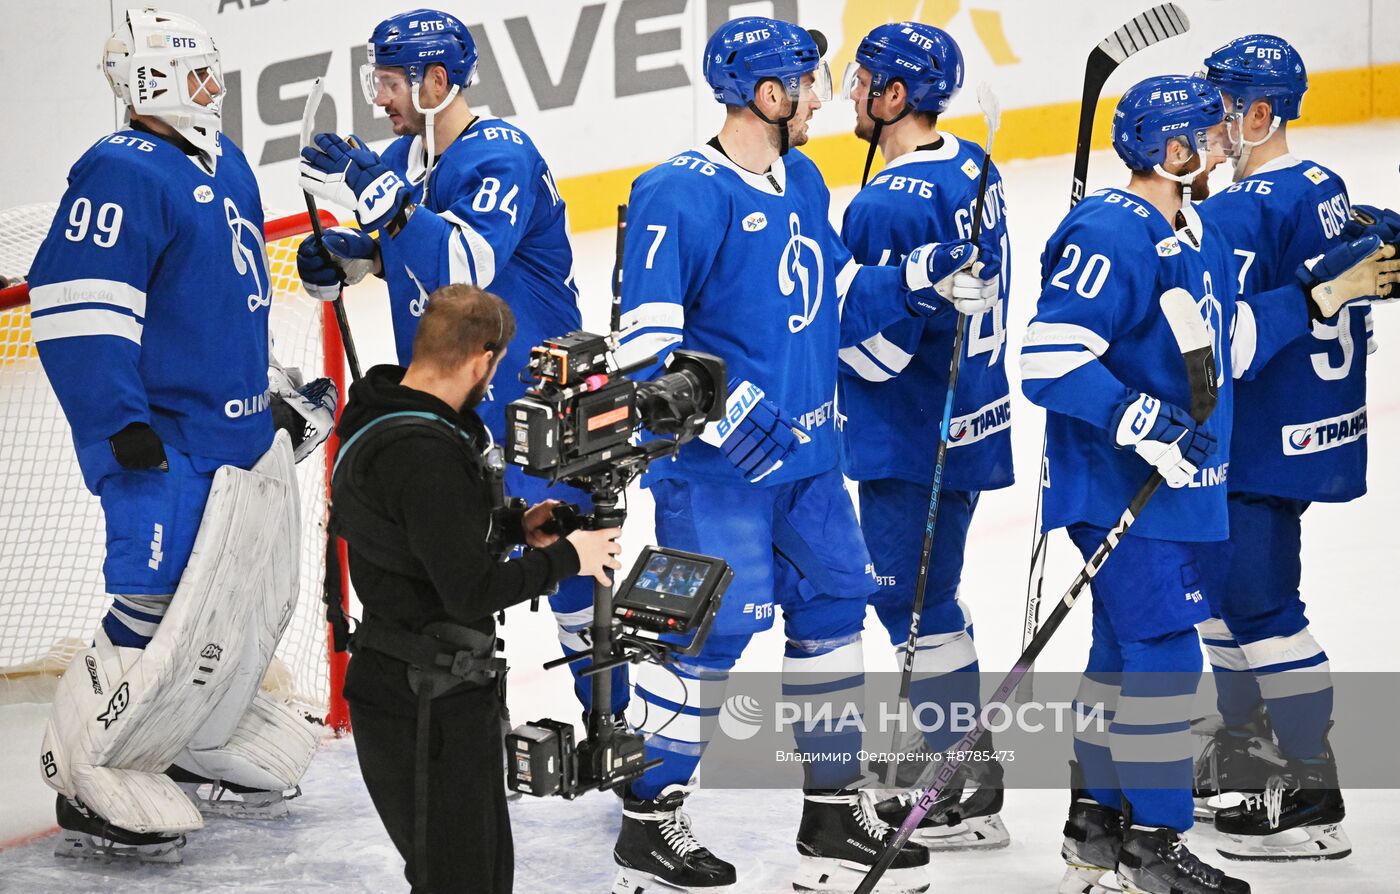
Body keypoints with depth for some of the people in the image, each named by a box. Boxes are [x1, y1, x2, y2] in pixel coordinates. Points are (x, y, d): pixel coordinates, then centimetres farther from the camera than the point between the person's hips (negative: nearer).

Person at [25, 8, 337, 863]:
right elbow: (75, 305, -21)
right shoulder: (122, 173, -14)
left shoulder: (225, 164, 15)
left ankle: (203, 745, 33)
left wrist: (281, 391, 25)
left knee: (253, 606, 17)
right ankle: (94, 785, 2)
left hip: (247, 435, 10)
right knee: (162, 614, -11)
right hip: (169, 445, -10)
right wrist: (121, 422, -24)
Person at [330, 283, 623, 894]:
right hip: (425, 710, -10)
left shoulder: (382, 419, 6)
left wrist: (514, 524, 10)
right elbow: (472, 591, -26)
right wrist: (567, 557, -13)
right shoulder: (422, 454, -26)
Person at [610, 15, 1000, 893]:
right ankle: (649, 820, 11)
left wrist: (919, 280, 5)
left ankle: (835, 812, 26)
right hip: (717, 464, -9)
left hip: (807, 454, 9)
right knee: (710, 630, -6)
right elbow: (646, 334, -19)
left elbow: (837, 303, 19)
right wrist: (717, 410, -29)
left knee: (834, 607, 13)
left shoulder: (804, 180, 11)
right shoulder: (681, 194, -16)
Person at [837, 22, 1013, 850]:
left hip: (914, 439, -10)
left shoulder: (889, 206, -23)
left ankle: (970, 799, 8)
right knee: (929, 592, 19)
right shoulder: (974, 167, 6)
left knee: (914, 601, 1)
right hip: (970, 418, 10)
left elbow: (879, 346, -23)